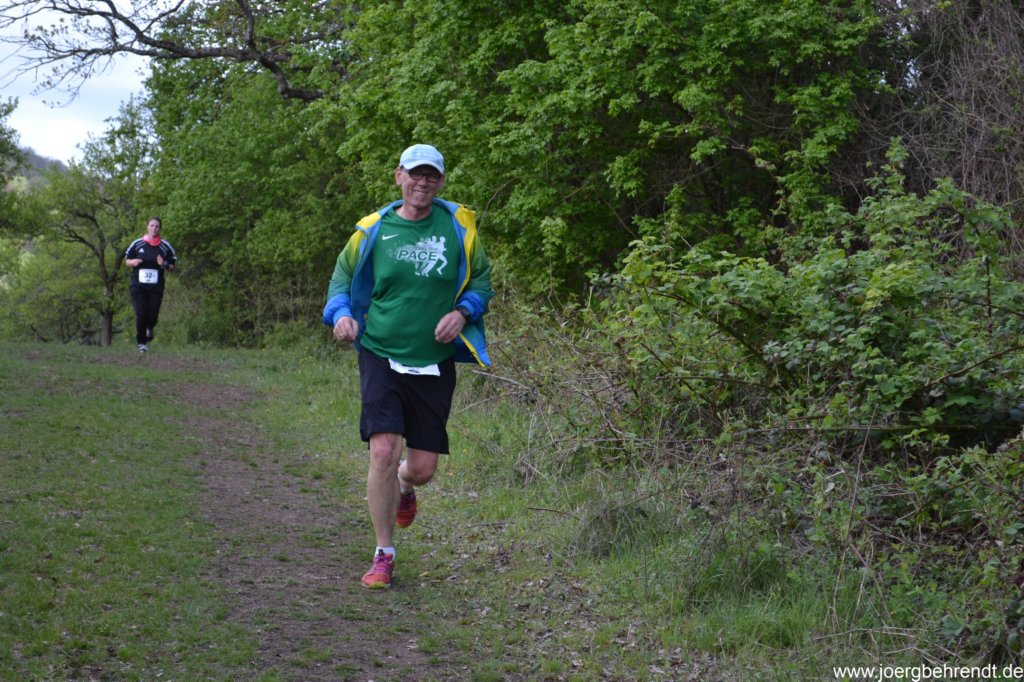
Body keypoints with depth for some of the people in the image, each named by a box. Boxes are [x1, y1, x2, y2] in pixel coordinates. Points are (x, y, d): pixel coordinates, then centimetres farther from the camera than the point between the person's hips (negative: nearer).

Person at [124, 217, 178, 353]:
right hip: (138, 285, 0)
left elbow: (173, 265, 8)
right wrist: (133, 262, -9)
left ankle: (149, 328, 35)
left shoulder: (165, 246, 3)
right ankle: (141, 342, 5)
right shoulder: (137, 243, 4)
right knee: (141, 314, -10)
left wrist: (164, 264, -13)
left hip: (156, 287, 1)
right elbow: (127, 260, 13)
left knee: (153, 315, -2)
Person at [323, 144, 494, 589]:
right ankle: (383, 555, 4)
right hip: (381, 355, -1)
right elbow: (342, 274, 14)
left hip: (434, 362, 1)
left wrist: (463, 311, -7)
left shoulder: (458, 226, 2)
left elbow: (482, 278, 12)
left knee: (422, 468, 2)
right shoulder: (373, 229, 1)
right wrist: (341, 313, -5)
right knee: (383, 450, -15)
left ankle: (404, 488, 44)